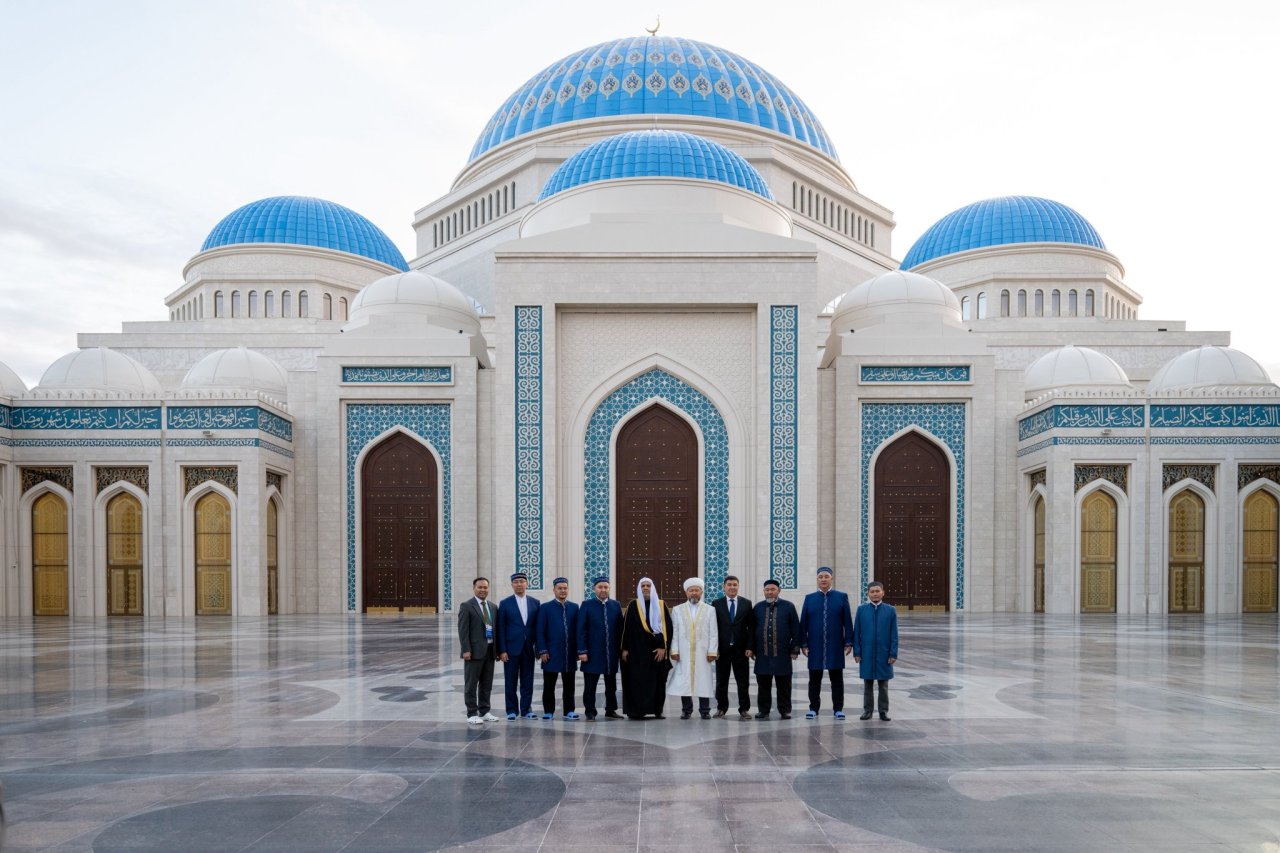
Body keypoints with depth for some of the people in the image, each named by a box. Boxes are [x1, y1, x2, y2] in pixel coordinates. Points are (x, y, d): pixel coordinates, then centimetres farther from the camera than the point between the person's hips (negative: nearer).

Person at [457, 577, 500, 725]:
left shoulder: (492, 606, 13)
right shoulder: (466, 606, -5)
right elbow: (463, 630, -10)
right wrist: (466, 650, -16)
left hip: (490, 650, 6)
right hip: (475, 651, -6)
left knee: (487, 684, 11)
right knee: (471, 684, 0)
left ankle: (484, 711, 20)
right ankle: (472, 714, 6)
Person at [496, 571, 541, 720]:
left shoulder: (535, 603, 7)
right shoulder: (505, 603, 0)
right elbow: (501, 629, -3)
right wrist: (502, 650, -8)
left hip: (528, 649, 2)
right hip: (511, 648, -2)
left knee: (527, 681, 6)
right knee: (511, 682, 3)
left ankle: (526, 709, 14)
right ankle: (512, 710, 12)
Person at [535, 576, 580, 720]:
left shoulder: (574, 607, 9)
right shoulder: (545, 608, 2)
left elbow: (578, 630, 9)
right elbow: (539, 631, -1)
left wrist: (578, 650, 4)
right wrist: (542, 651, -8)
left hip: (570, 654, 2)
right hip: (551, 654, -2)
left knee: (569, 685, 7)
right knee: (549, 685, 4)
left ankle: (569, 711, 14)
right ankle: (548, 711, 12)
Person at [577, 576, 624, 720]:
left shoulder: (616, 605, 8)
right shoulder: (586, 605, -1)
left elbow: (620, 628, 8)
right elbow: (581, 630, -4)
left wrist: (621, 648, 3)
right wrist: (582, 651, -10)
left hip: (612, 653, 3)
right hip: (593, 652, -3)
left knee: (611, 684, 11)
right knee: (590, 685, 1)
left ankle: (611, 710, 22)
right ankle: (590, 712, 10)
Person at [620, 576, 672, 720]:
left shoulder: (661, 605, 5)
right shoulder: (633, 605, 3)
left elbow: (667, 627, 1)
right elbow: (626, 627, 2)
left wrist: (663, 647, -8)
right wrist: (625, 649, -3)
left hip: (657, 650, 1)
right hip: (638, 649, -1)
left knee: (657, 680, 3)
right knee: (637, 680, -5)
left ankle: (657, 710, 11)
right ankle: (636, 710, -2)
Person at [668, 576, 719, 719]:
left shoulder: (710, 610, 8)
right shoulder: (677, 610, 9)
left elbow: (713, 633, 4)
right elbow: (674, 632, 5)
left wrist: (712, 651, -4)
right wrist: (674, 651, -3)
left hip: (702, 653, 0)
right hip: (683, 653, 0)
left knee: (703, 681, 0)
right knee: (684, 681, 0)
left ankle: (705, 710, 9)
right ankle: (686, 710, 9)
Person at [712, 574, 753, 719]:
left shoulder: (747, 603, 4)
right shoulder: (716, 604, 2)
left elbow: (750, 626, 2)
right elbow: (713, 627, 1)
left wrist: (749, 647, -5)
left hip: (740, 648, 0)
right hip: (722, 648, 0)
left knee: (743, 681, 4)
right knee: (721, 681, 8)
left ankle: (744, 709, 11)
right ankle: (721, 708, 19)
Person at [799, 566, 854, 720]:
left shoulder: (842, 597, 3)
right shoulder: (809, 598, 6)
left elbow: (847, 622, 1)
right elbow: (803, 622, 4)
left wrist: (849, 642, -5)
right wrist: (803, 643, -1)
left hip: (835, 646, -1)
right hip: (815, 646, 1)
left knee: (836, 678, 6)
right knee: (814, 679, 7)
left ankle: (838, 708, 14)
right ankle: (813, 708, 17)